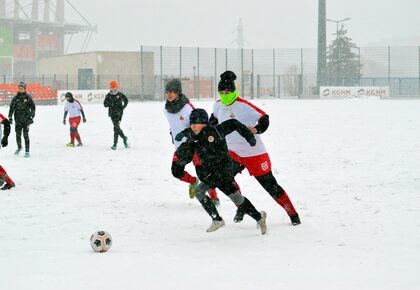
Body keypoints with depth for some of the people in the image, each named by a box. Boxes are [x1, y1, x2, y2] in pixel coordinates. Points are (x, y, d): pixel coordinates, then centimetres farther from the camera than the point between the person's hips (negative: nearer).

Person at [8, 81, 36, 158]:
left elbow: (33, 107, 3)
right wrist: (10, 117, 2)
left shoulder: (28, 97, 0)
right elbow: (11, 108, 11)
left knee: (26, 134, -7)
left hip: (26, 119, -2)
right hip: (18, 119, 3)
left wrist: (32, 117, -4)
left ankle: (27, 151, -3)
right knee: (18, 134, 2)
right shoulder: (15, 98, 6)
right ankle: (19, 147, 28)